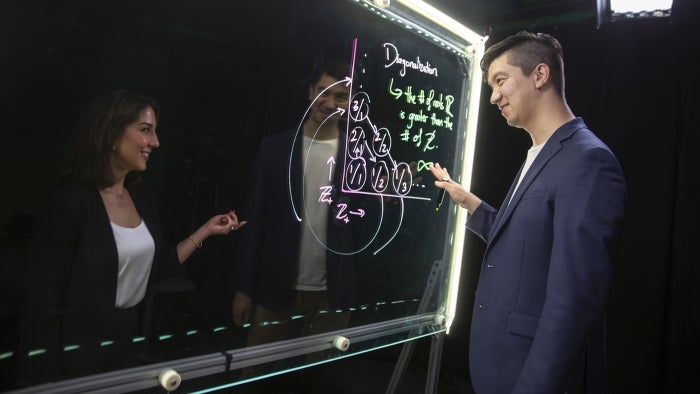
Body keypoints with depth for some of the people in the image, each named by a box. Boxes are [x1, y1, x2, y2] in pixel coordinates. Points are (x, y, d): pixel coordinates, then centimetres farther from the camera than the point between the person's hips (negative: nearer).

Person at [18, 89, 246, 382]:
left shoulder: (143, 196, 2)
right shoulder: (69, 203, -19)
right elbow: (46, 301, -17)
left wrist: (206, 230, 4)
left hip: (132, 339, 7)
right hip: (82, 353, -7)